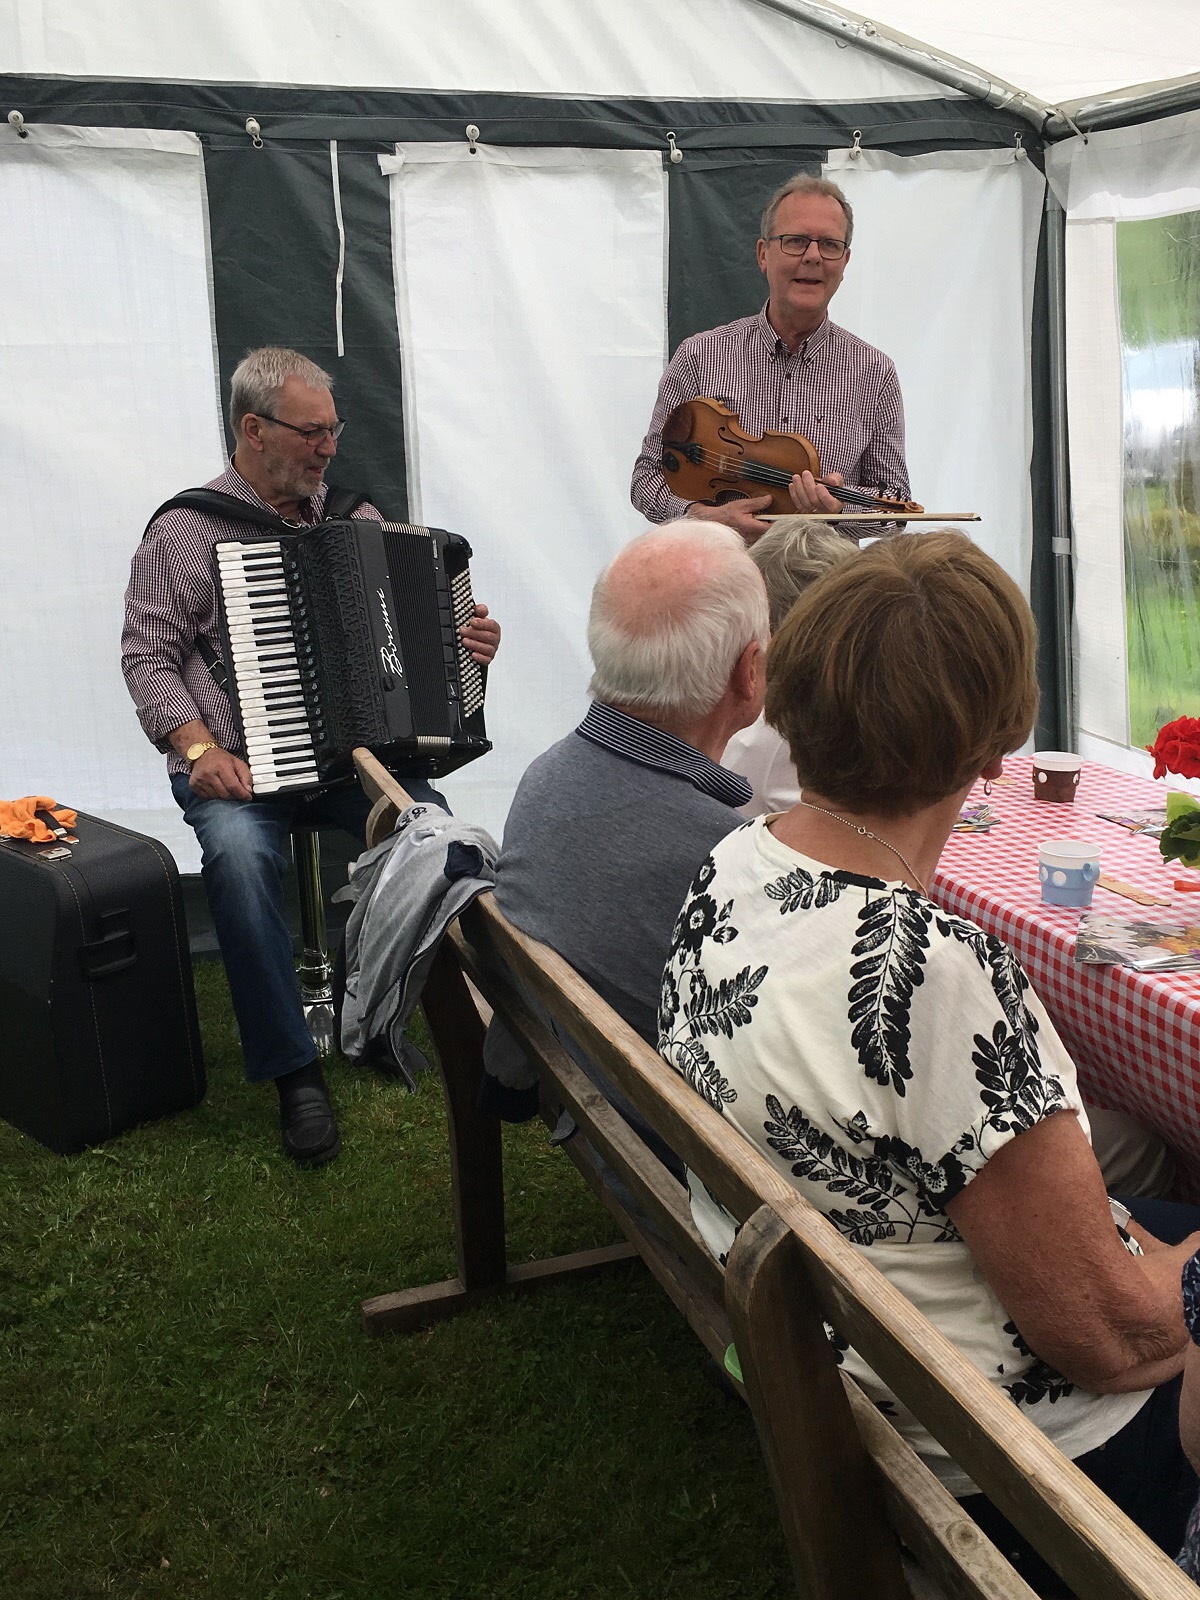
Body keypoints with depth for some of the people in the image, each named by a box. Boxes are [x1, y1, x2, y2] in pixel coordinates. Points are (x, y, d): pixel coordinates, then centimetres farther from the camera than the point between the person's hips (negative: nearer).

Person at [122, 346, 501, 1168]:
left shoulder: (352, 516, 14)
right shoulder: (184, 531, 2)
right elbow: (149, 657, 0)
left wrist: (467, 640, -1)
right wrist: (199, 747, -16)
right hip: (240, 765, -3)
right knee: (239, 853, -35)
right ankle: (294, 1070, -21)